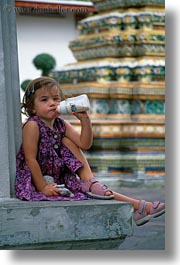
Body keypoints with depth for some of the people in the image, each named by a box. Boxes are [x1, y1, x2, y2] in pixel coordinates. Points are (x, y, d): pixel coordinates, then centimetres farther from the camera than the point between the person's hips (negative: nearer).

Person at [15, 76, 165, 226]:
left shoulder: (61, 125, 6)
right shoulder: (32, 126, -16)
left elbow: (84, 144, -3)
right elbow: (30, 159, -19)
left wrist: (85, 120, -15)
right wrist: (43, 188, -21)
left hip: (59, 178, 7)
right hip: (37, 181, -7)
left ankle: (89, 182, -11)